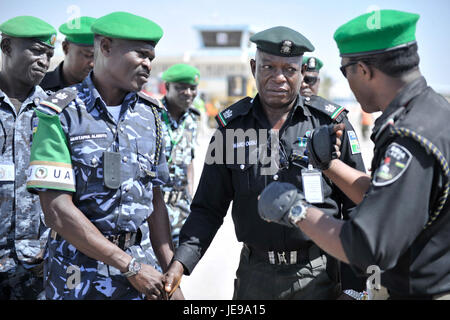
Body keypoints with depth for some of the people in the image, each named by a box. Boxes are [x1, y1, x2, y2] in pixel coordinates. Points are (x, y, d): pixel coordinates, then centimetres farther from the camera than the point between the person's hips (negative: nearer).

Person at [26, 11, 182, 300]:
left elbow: (155, 200, 9)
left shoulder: (149, 114, 5)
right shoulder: (62, 114, -11)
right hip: (76, 274, -4)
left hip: (134, 260, 5)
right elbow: (57, 211, -17)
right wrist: (131, 266, -15)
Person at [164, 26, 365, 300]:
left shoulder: (330, 122, -5)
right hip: (255, 274, 2)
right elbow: (208, 209, 3)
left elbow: (357, 201, 0)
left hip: (318, 274, -2)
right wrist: (181, 262, -10)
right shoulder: (231, 125, 0)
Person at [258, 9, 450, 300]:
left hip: (426, 290, -8)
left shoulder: (411, 139, -25)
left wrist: (296, 210, -17)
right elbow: (386, 199, 15)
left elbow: (368, 250, -28)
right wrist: (328, 163, 10)